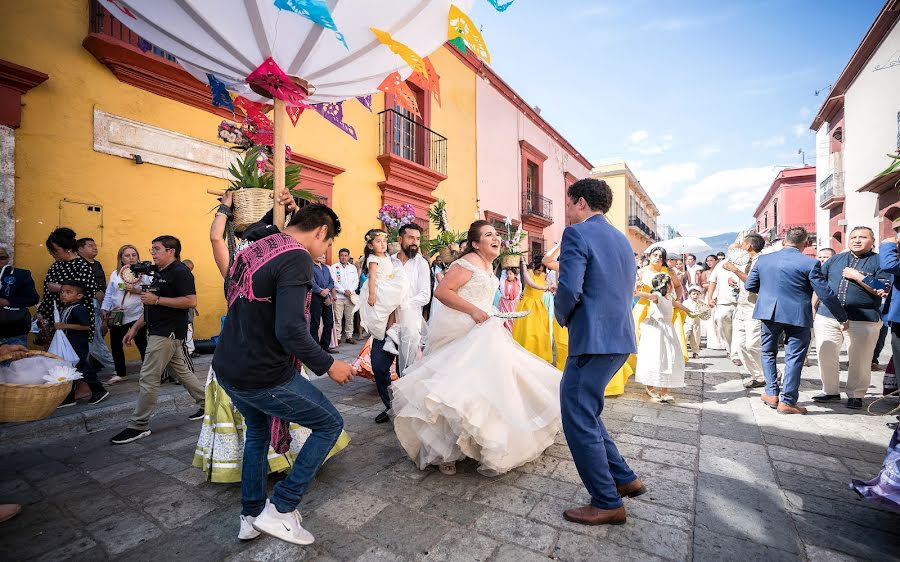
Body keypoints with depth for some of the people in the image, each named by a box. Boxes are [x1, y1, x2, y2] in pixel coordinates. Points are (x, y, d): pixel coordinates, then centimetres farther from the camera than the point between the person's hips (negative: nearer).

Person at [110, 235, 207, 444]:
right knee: (182, 372, 15)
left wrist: (157, 299, -22)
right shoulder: (159, 273, 17)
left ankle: (139, 426, 8)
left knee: (149, 378, -4)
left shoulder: (180, 272, -14)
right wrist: (135, 328, 19)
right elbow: (152, 307, 23)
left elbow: (191, 301, -25)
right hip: (160, 332, 10)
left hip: (167, 334, -10)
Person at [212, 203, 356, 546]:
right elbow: (290, 329, -30)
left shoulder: (253, 249, 8)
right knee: (330, 424, 9)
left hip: (226, 367, 9)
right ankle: (280, 509, 17)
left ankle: (251, 516, 42)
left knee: (258, 429, 30)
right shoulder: (297, 257, -19)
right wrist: (328, 365, -16)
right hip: (262, 376, -9)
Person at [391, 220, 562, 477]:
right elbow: (442, 292, -22)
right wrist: (474, 311, -24)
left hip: (480, 333, 10)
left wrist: (494, 319, 12)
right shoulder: (470, 262, -15)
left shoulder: (489, 266, 15)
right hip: (459, 332, -10)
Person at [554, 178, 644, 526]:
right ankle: (624, 479, 31)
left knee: (578, 419, 4)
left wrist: (563, 317, -1)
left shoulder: (577, 234, -11)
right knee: (586, 412, 22)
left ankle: (608, 504, 17)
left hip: (594, 340, -10)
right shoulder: (622, 239, 17)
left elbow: (569, 289, -21)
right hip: (621, 337, 10)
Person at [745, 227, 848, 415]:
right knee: (794, 357, 6)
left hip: (769, 313, 3)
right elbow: (826, 294, -8)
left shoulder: (763, 259, 0)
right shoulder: (810, 263, -10)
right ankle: (787, 401, 11)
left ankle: (772, 393, 20)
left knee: (768, 352, 19)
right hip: (797, 316, -2)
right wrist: (842, 317, 5)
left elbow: (749, 285, 6)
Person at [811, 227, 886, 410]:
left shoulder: (880, 262, 2)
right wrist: (812, 307, 10)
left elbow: (884, 290, -8)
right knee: (825, 356, 5)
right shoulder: (835, 259, 13)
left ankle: (855, 395, 21)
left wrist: (858, 276, -11)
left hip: (863, 321, -3)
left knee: (859, 361, 5)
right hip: (827, 317, 3)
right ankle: (830, 391, 20)